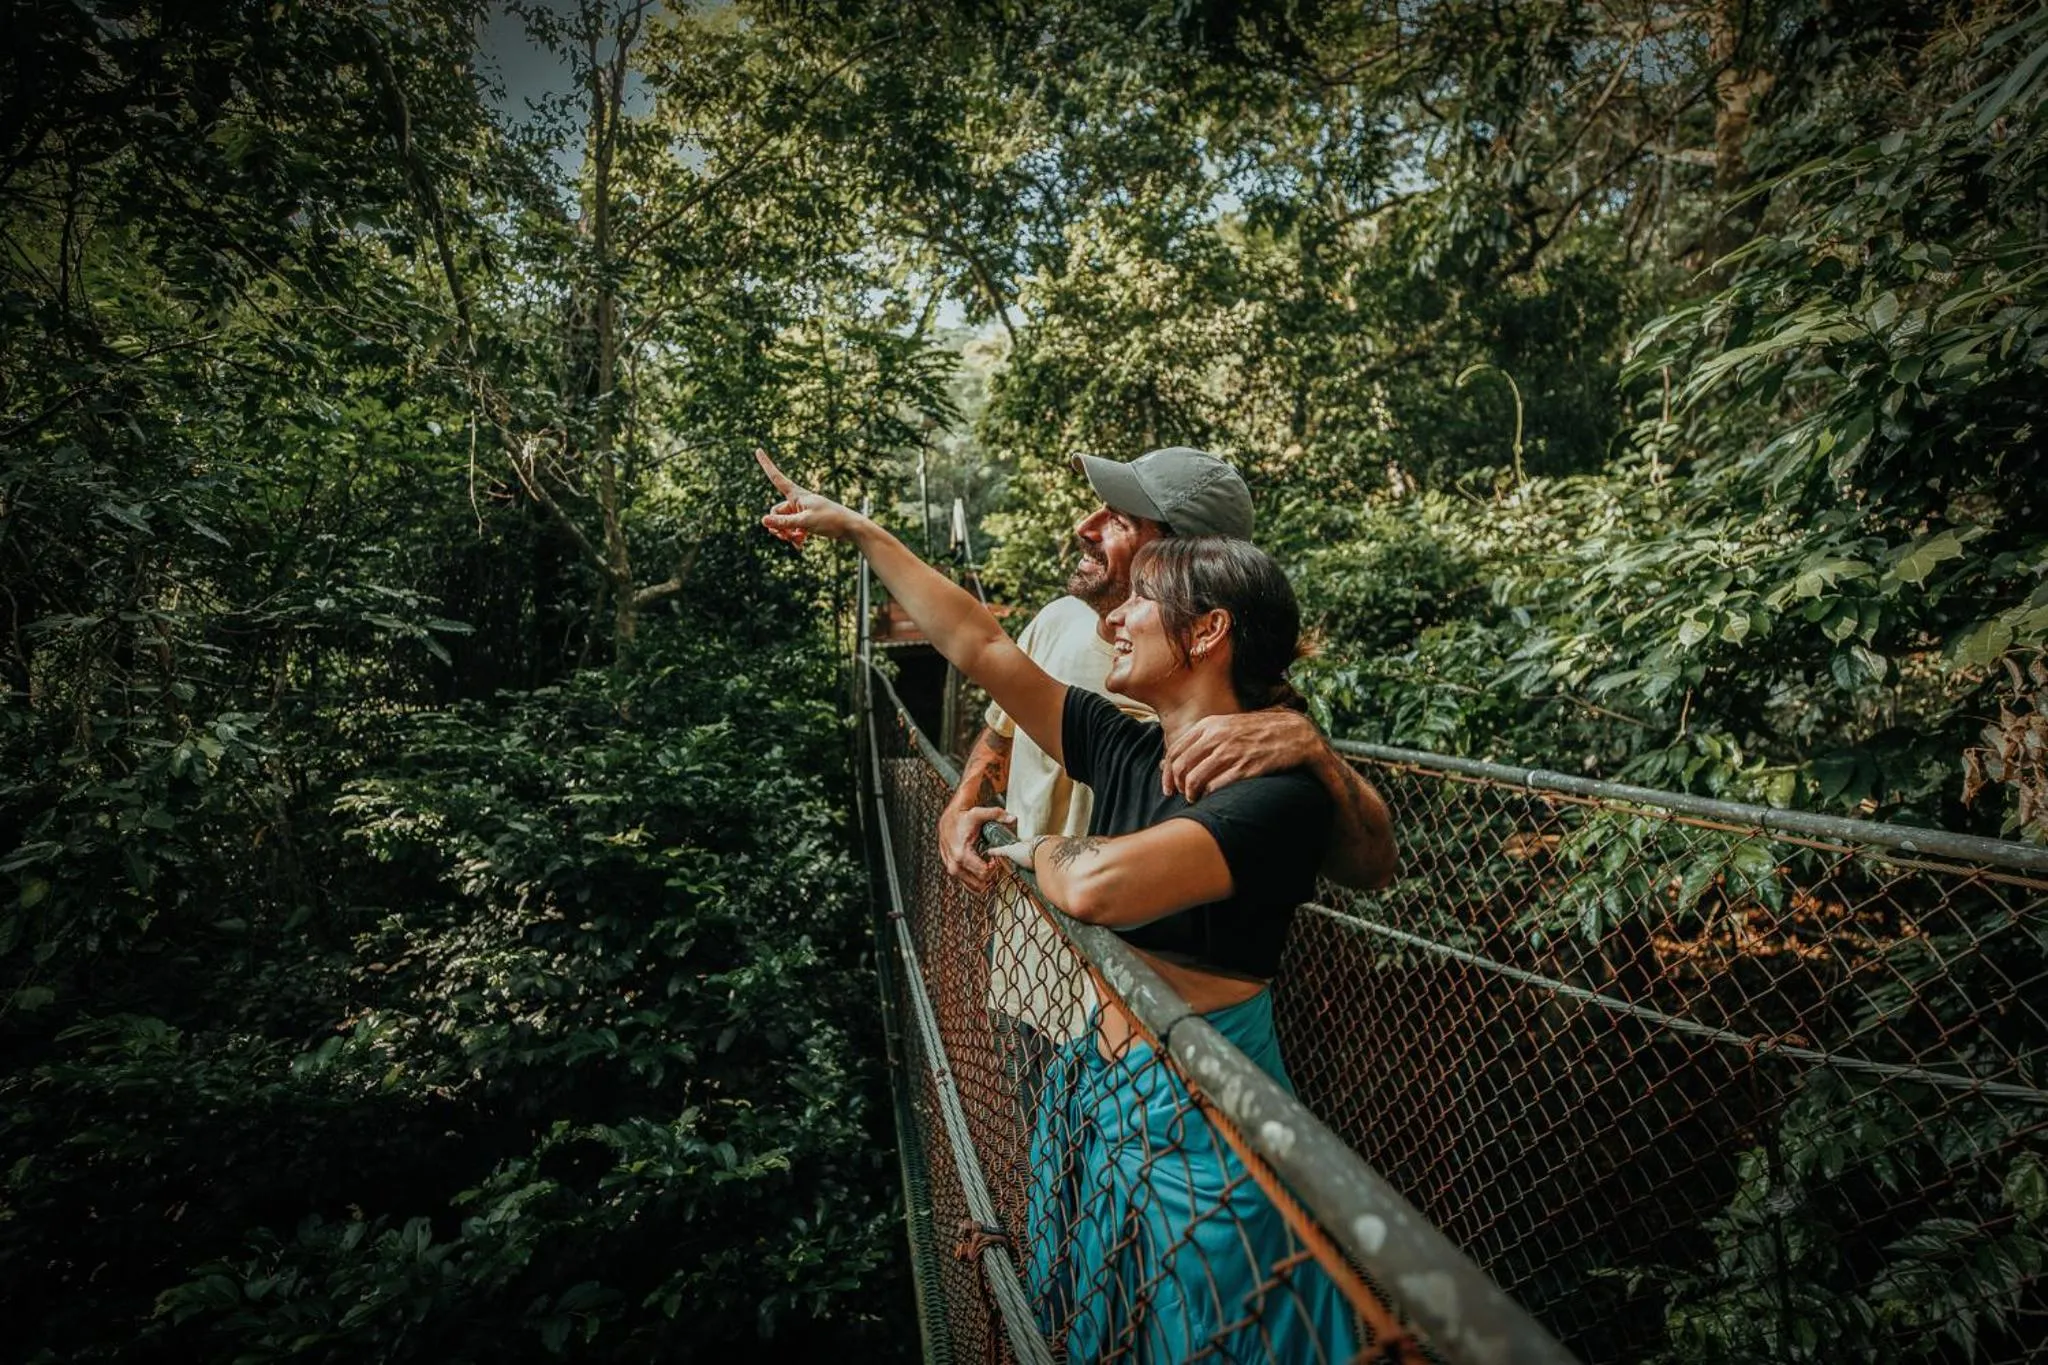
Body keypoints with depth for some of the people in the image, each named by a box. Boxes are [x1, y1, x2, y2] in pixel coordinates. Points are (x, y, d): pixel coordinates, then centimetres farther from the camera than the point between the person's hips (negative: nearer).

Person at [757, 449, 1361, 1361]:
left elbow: (1097, 885, -38)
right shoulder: (1126, 752, -3)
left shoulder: (1280, 791, -23)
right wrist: (860, 532, 8)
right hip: (1097, 1101, 6)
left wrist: (1034, 849, -15)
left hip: (1197, 1133, -6)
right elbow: (979, 647, 2)